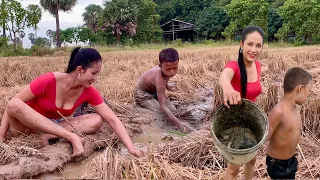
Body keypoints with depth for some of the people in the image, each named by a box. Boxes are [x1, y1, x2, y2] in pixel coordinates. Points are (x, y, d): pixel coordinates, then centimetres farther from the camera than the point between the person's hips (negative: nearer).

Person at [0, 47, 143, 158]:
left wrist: (131, 148, -26)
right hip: (26, 126, -3)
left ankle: (48, 136, -26)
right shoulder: (49, 81, -27)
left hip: (55, 127, 3)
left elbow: (112, 119, -17)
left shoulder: (89, 92, -14)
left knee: (97, 120, -19)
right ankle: (72, 138, -37)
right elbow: (12, 104, -18)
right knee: (15, 105, -38)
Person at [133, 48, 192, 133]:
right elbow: (162, 107, -46)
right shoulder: (160, 79, -42)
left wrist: (166, 85, 2)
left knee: (173, 111, -1)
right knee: (163, 114, -22)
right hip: (142, 94, -7)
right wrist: (179, 124, -53)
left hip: (154, 91, 7)